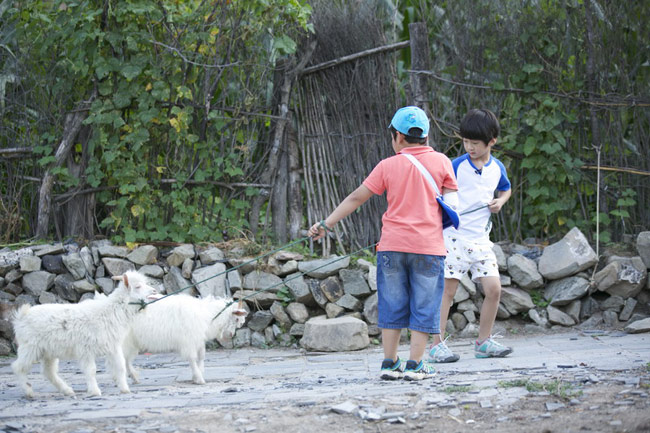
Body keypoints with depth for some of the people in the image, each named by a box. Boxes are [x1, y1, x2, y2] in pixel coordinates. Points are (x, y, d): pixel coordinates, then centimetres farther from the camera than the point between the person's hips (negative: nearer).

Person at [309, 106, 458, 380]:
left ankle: (390, 363, 10)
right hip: (428, 245, -1)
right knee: (424, 306, 4)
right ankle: (415, 365, 0)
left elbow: (356, 198, 4)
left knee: (392, 306, 9)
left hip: (392, 245, 1)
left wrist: (326, 224, 9)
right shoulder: (441, 162, 2)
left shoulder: (388, 166, 2)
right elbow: (451, 204, 3)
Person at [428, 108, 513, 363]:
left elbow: (505, 189, 27)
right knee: (447, 289, -5)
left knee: (494, 289, 0)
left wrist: (500, 202, 6)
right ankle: (437, 345, -1)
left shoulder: (497, 168, 8)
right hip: (454, 236, -4)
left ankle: (484, 342, 13)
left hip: (481, 239, 4)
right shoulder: (457, 166, -5)